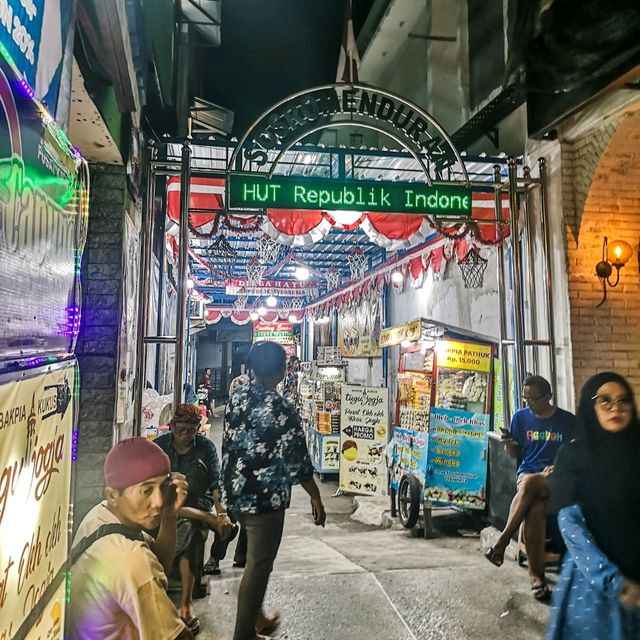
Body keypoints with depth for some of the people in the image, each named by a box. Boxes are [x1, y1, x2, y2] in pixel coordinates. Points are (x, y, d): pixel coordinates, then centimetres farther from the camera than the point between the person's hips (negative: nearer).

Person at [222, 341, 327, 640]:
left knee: (254, 558, 25)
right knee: (259, 565, 8)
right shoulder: (279, 409, -21)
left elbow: (229, 444, 9)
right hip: (265, 497, -8)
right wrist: (316, 497, -5)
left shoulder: (236, 397, 0)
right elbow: (296, 459, -17)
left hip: (236, 492, 8)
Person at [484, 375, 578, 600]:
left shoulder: (568, 420, 2)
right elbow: (515, 453, 13)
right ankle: (536, 575, -26)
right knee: (535, 508, -33)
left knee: (530, 482, -37)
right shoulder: (521, 417, 7)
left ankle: (502, 542, -30)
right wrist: (509, 444, -10)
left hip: (556, 478, -2)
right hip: (527, 471, 2)